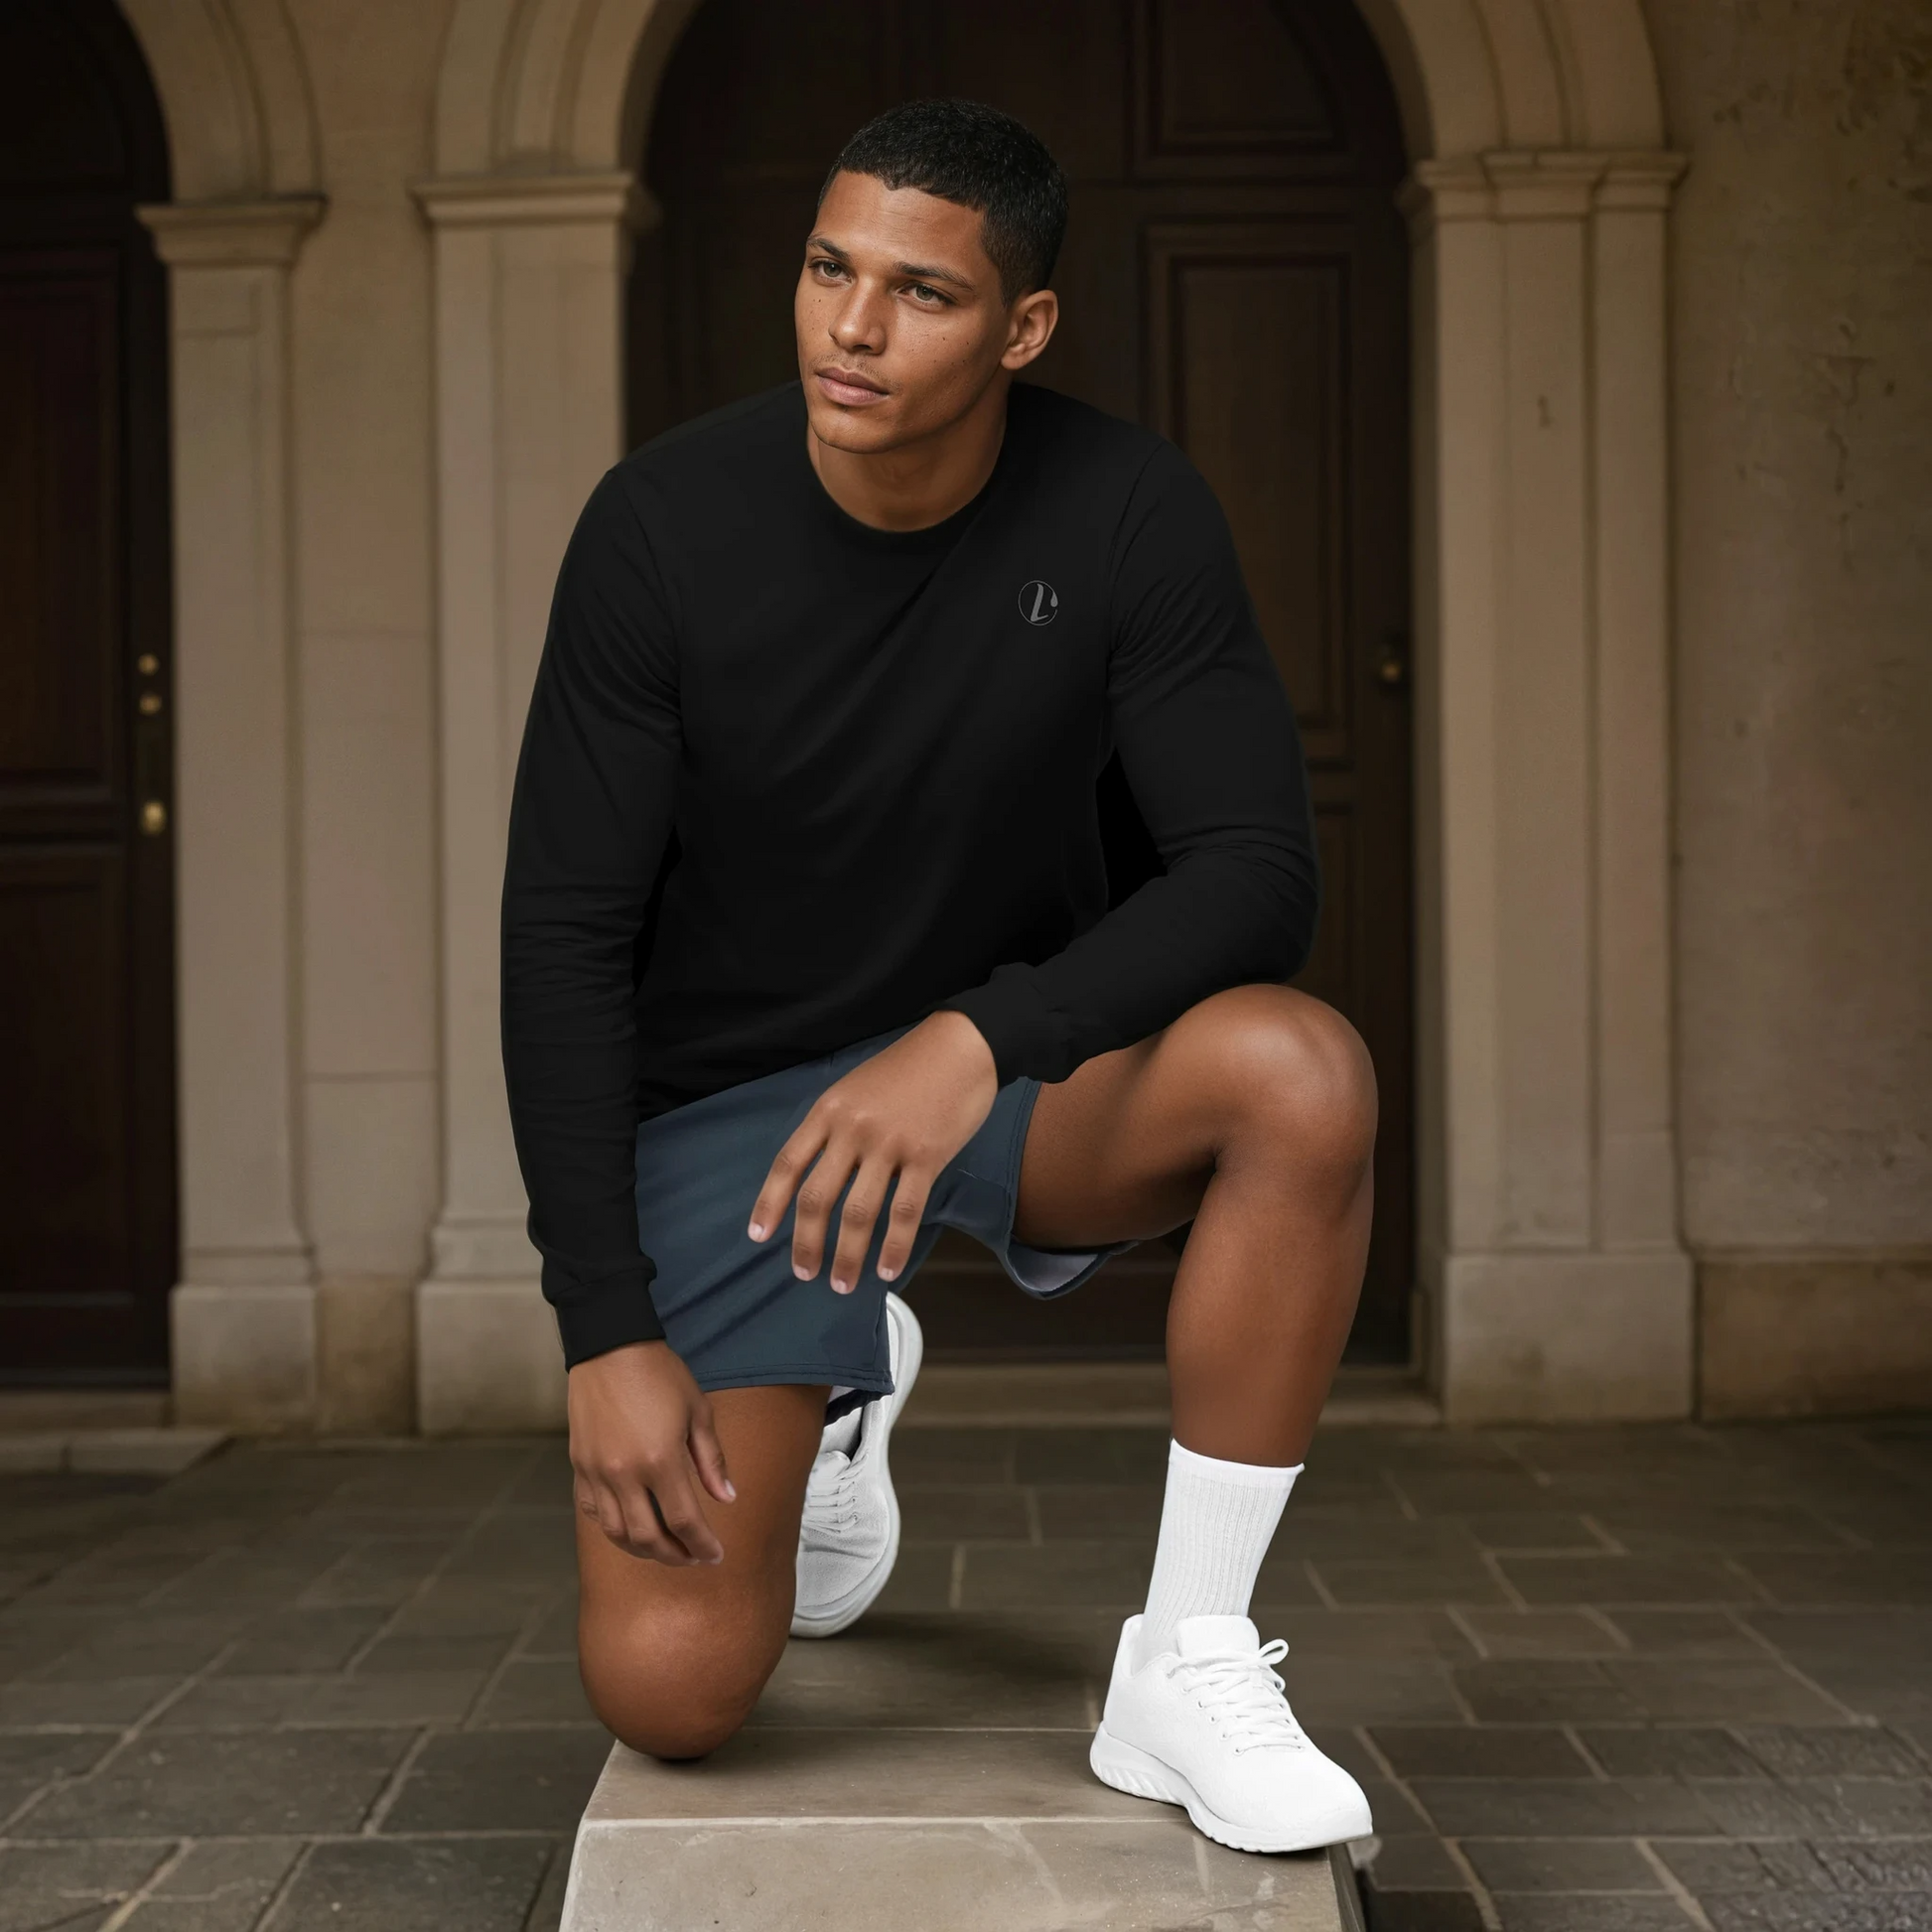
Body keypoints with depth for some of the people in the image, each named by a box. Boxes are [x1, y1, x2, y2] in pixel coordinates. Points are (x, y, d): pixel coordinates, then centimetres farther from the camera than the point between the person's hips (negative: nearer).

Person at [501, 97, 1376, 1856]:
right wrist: (610, 1333, -17)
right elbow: (567, 937, -12)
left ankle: (1190, 1667, -15)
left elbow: (1259, 872, -18)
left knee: (1302, 1073, -33)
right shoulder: (668, 525, -15)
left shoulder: (1128, 515, -14)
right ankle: (835, 1394, 22)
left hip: (1015, 1059, 1)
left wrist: (981, 1038, -35)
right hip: (729, 1100, -1)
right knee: (668, 1690, -13)